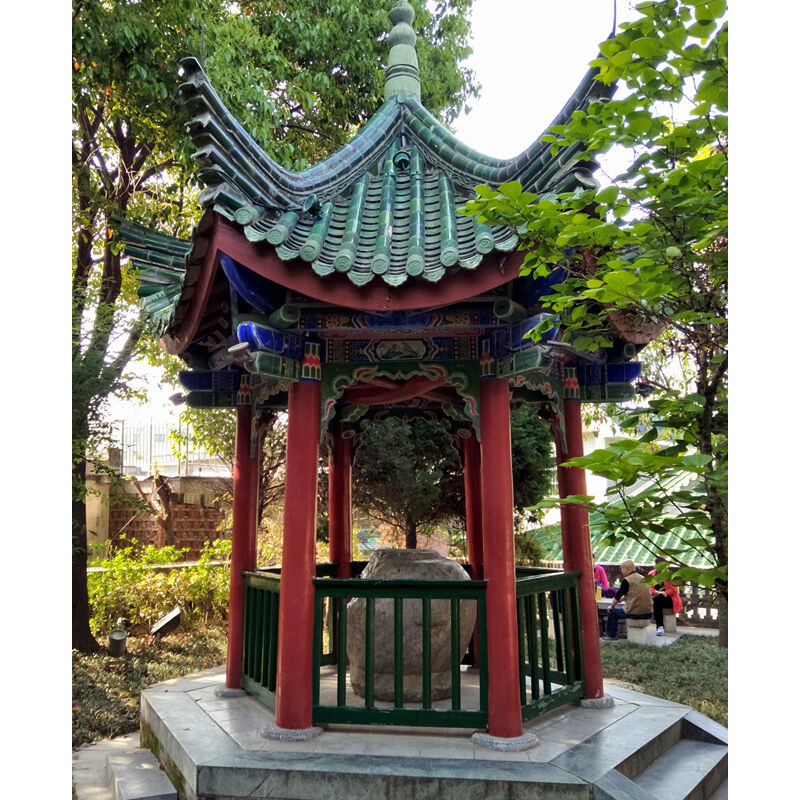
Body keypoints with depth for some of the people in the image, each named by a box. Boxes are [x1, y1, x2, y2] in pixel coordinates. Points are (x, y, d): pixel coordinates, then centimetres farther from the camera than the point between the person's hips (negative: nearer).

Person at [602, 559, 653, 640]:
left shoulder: (626, 580, -9)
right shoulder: (643, 578, 12)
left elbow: (617, 596, 0)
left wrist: (611, 606, 18)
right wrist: (621, 599, 34)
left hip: (635, 614, -7)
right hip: (648, 613, 7)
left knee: (612, 612, 11)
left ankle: (611, 635, 18)